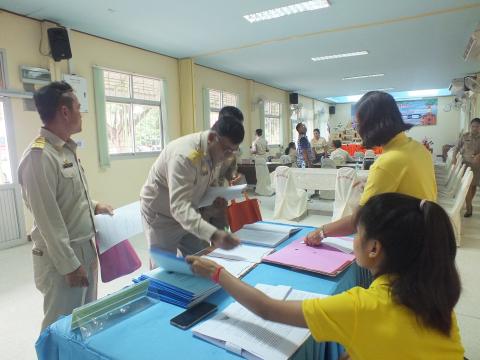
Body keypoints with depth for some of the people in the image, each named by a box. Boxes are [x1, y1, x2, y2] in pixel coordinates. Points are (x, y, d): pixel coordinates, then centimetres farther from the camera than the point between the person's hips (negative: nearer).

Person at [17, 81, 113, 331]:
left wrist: (93, 206, 10)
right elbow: (48, 219, -22)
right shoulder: (39, 156, -21)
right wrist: (69, 265, -19)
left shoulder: (67, 149, 7)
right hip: (61, 257, -9)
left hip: (85, 248, 9)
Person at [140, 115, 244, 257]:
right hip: (161, 216, -7)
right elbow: (179, 206, -42)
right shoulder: (184, 155, -33)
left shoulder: (215, 151, -9)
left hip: (189, 214, 7)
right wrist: (213, 234, -54)